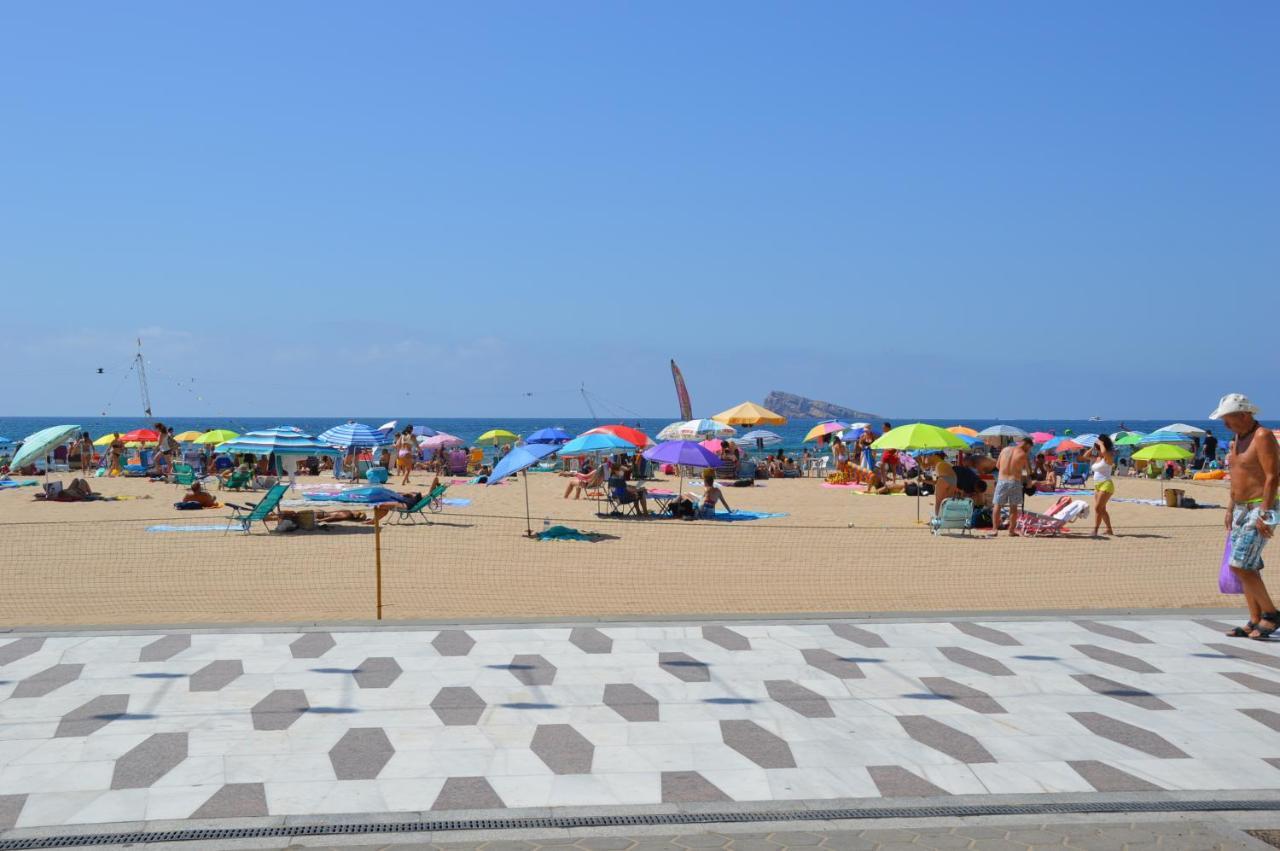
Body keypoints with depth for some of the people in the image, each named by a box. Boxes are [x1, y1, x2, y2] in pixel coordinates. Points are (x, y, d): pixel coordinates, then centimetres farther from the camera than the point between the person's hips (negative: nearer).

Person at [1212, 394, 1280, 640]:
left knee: (1240, 566, -13)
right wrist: (1230, 509, 18)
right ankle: (1255, 621, 11)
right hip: (1241, 509, 9)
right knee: (1246, 568, 7)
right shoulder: (1238, 438, 13)